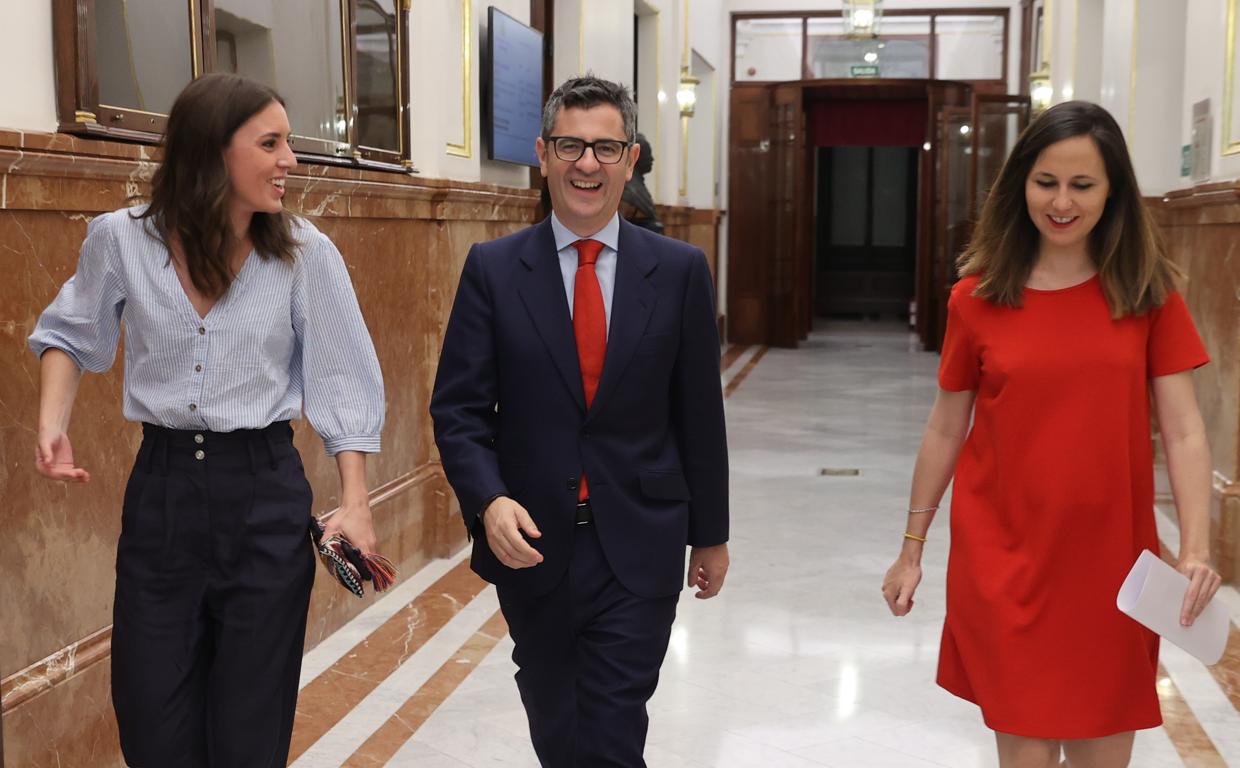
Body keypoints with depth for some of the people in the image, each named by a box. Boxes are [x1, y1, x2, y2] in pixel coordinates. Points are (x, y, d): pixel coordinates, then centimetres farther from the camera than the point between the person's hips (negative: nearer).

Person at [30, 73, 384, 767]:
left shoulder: (306, 253, -8)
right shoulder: (121, 240, -4)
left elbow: (343, 383, -4)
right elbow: (69, 334, 14)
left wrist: (355, 503, -12)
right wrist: (52, 425, -2)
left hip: (265, 496, -1)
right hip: (160, 490, 2)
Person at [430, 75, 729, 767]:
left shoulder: (680, 271, -1)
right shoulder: (493, 268, -2)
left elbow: (700, 414, 4)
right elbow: (459, 408, -3)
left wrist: (711, 533, 9)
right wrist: (489, 500, -20)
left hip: (638, 549, -1)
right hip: (531, 544, 1)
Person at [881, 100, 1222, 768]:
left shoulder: (1148, 293, 0)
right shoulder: (978, 297, -1)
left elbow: (1184, 433, -4)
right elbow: (946, 430, 6)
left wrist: (1195, 550, -16)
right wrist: (911, 548, 10)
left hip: (1111, 561, 1)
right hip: (1004, 561, 0)